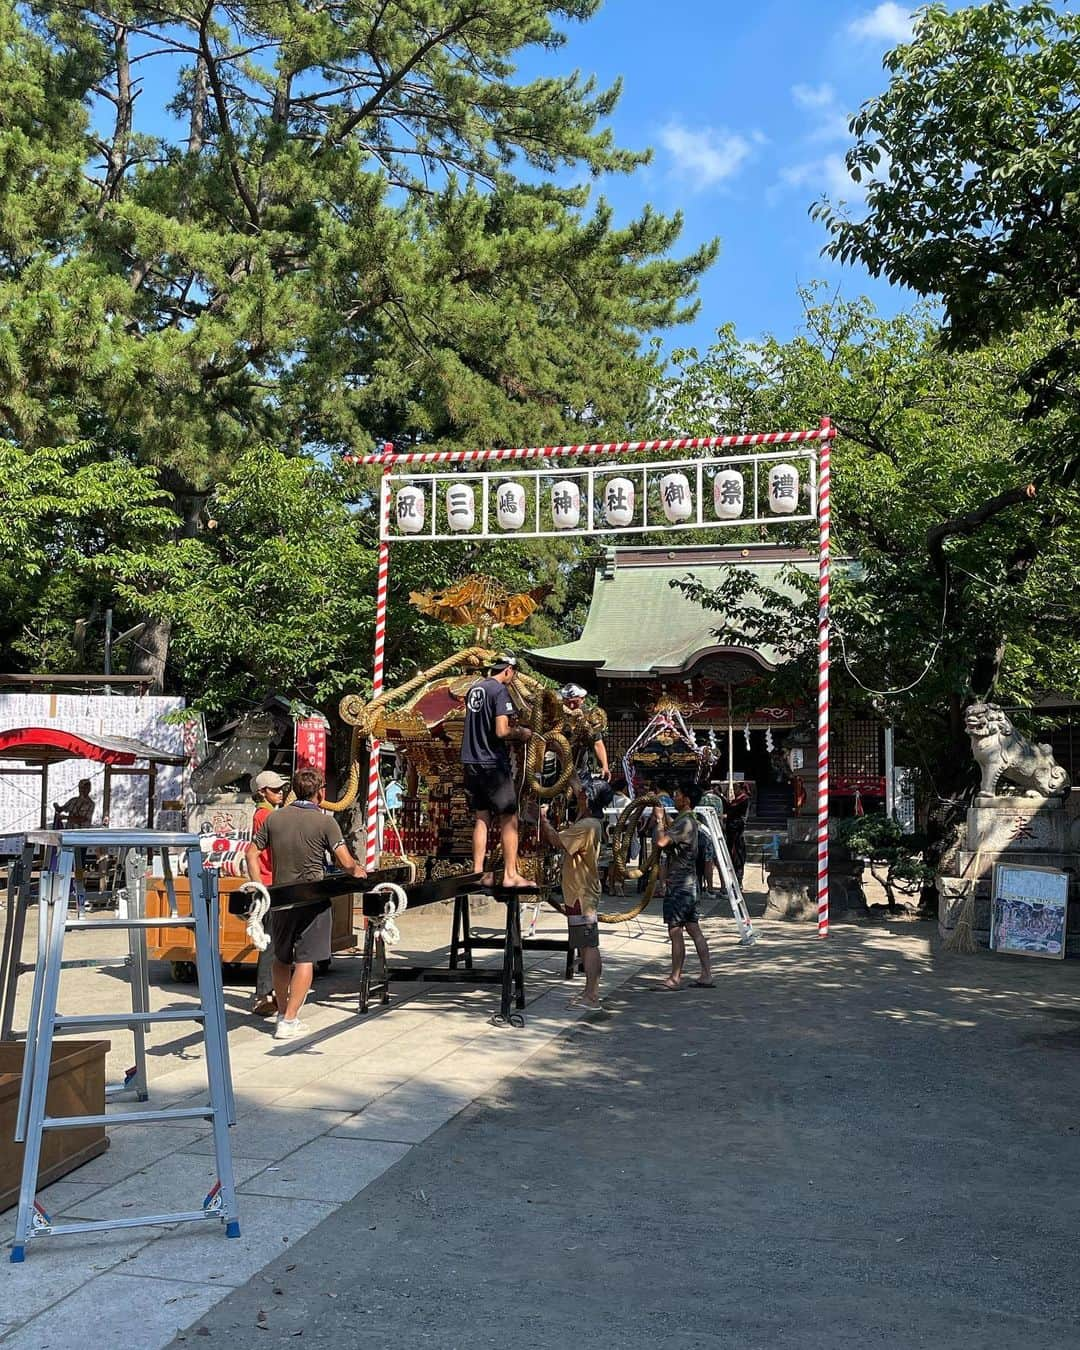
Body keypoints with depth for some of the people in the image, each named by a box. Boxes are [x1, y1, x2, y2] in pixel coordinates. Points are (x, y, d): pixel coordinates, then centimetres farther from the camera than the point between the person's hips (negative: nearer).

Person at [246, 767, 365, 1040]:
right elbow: (346, 863, -14)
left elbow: (252, 853, 6)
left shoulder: (273, 818, 4)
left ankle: (282, 1014, 27)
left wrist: (260, 887, 10)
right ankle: (289, 1022, -1)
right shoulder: (325, 822, -9)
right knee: (305, 960, 1)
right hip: (312, 900, -5)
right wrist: (358, 871, 5)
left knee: (281, 959, 18)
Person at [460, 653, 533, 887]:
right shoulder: (500, 690, -11)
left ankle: (478, 873, 12)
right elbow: (501, 731, -20)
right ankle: (510, 875, 0)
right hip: (493, 763, -8)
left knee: (482, 819, 12)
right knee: (509, 820, 0)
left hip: (471, 762, 8)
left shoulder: (474, 689, 14)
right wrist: (520, 733, -2)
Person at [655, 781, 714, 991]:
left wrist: (660, 819, -14)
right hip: (688, 884, 10)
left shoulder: (685, 822, -17)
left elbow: (662, 841, -29)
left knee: (676, 932, -3)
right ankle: (706, 975, 11)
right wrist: (664, 819, 19)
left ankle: (675, 978, 4)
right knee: (694, 930, 10)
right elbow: (669, 843, 26)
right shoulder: (687, 821, 15)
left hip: (679, 885, -10)